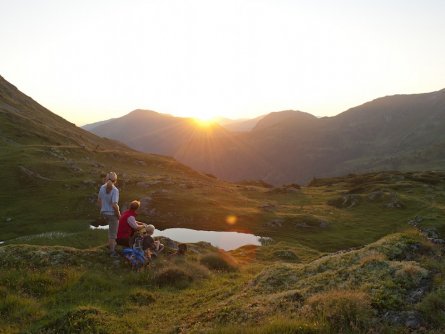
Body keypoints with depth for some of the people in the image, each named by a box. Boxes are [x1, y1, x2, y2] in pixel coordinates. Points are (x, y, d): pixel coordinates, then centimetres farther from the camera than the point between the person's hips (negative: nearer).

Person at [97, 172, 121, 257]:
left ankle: (111, 244, 39)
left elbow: (99, 200, 7)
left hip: (104, 212, 7)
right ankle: (112, 251, 20)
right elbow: (114, 205, -29)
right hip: (112, 214, -7)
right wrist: (118, 214, -13)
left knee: (112, 228, 31)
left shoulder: (102, 187, -5)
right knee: (113, 232, 9)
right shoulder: (115, 190, -24)